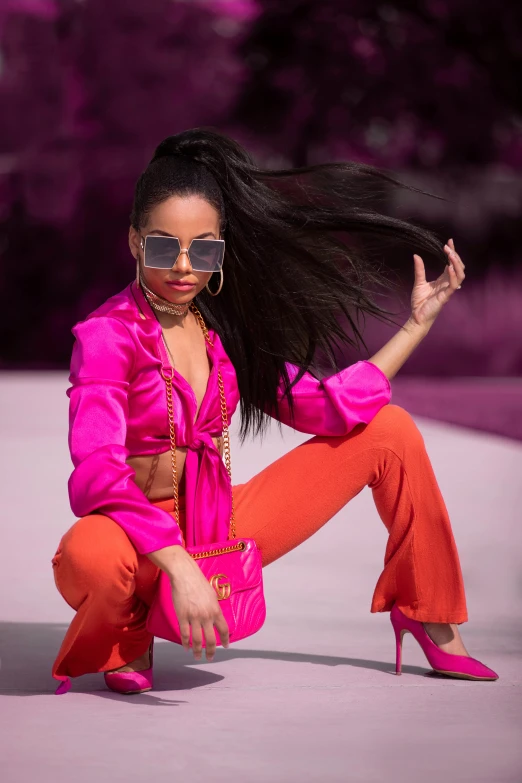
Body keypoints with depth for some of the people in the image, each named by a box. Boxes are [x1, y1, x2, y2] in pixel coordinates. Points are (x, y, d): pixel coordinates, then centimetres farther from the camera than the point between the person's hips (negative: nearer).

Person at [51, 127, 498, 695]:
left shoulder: (225, 328, 4)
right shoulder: (107, 336, -17)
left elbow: (327, 407, 3)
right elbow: (96, 474, -30)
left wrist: (417, 323, 3)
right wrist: (179, 567, -42)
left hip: (220, 537, 6)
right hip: (144, 545, -6)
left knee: (389, 430, 3)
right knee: (89, 555, -44)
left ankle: (432, 621, 16)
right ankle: (126, 636, -6)